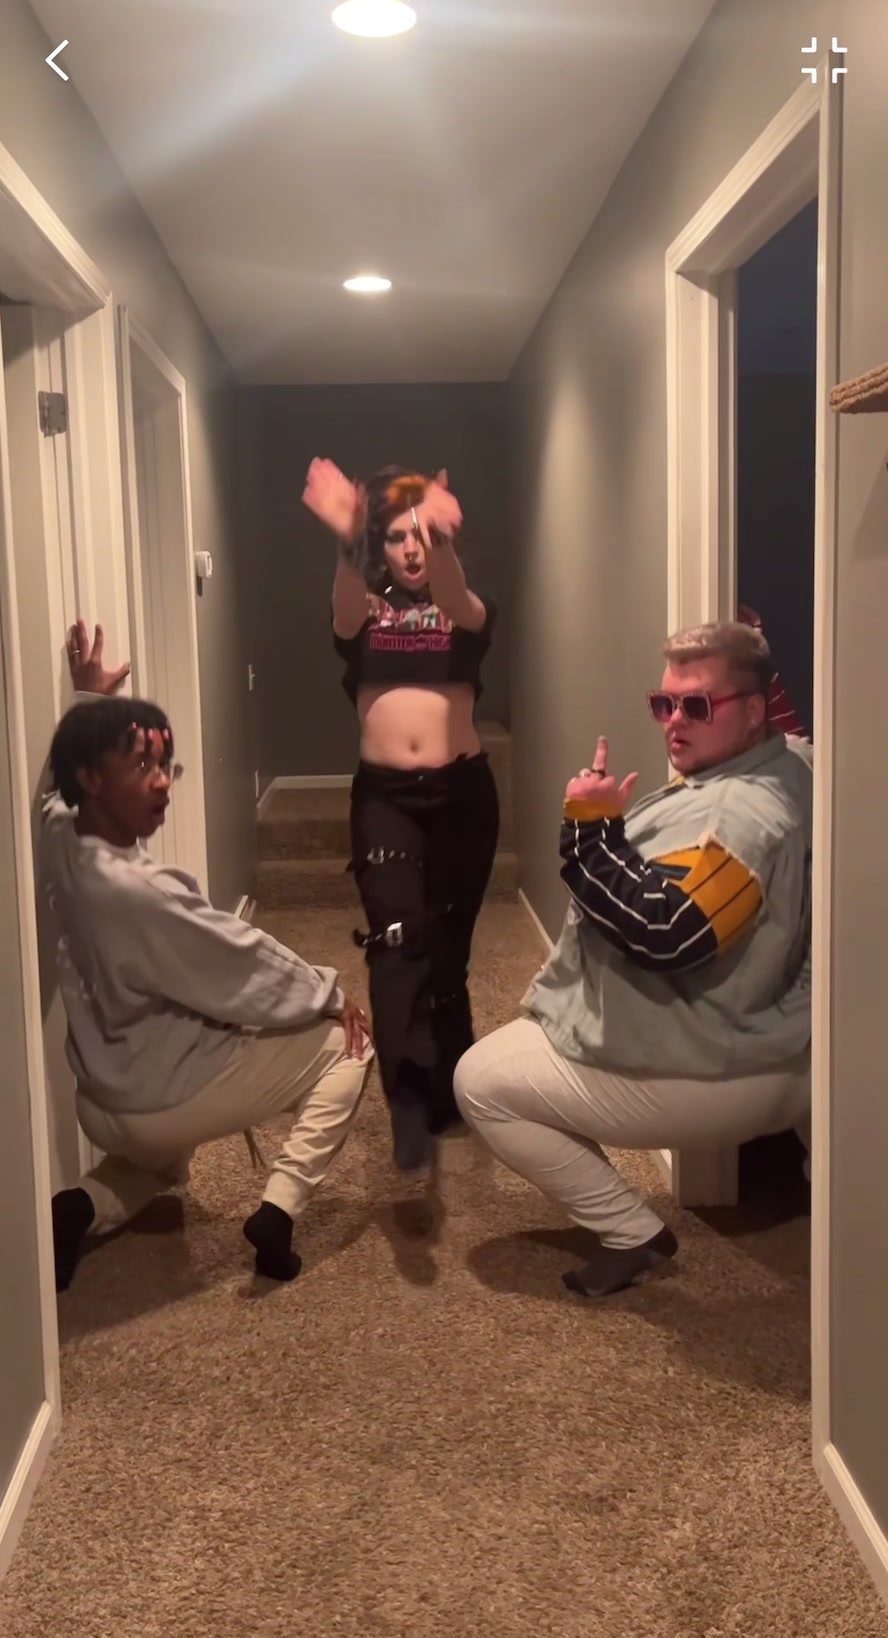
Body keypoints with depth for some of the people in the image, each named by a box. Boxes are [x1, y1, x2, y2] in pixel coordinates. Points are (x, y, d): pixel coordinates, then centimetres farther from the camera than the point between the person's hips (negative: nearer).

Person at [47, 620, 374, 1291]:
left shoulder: (60, 838, -7)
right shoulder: (140, 891, -31)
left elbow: (65, 779, 20)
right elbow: (250, 966, -18)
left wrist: (91, 702, 13)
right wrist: (330, 992, -2)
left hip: (104, 1104, 8)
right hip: (162, 1100, -8)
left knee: (166, 1159, 43)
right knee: (347, 1044, 6)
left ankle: (86, 1206, 11)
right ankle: (280, 1207, -3)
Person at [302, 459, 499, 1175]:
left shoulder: (468, 609, 6)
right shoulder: (366, 610, 7)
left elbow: (460, 609, -21)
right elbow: (345, 615, -19)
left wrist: (442, 541, -43)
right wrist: (346, 542, -41)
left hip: (461, 789, 1)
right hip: (383, 794, -1)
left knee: (448, 946, 10)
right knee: (397, 941, -16)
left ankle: (449, 1090, 27)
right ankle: (412, 1109, -21)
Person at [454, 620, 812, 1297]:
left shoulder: (744, 813, -28)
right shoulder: (785, 762, 5)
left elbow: (661, 929, -36)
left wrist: (592, 827, -28)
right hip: (742, 1041, 10)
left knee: (482, 1080, -4)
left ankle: (634, 1233, 0)